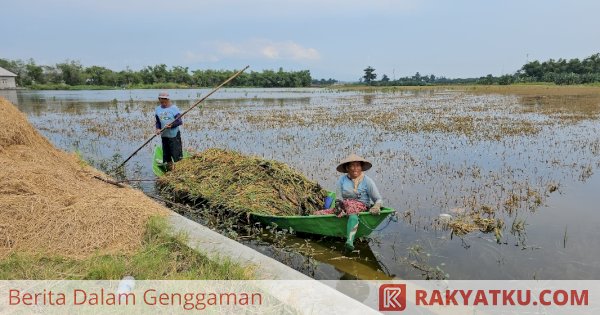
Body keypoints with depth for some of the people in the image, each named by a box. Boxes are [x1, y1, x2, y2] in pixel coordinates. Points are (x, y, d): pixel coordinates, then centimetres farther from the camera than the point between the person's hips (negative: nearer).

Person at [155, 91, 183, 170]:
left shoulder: (173, 108, -8)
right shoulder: (158, 109, 8)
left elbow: (179, 121, -9)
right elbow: (158, 122, 14)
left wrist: (171, 125, -25)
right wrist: (158, 129, -5)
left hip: (174, 135, -6)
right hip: (164, 135, 6)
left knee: (176, 153, -6)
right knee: (166, 154, 12)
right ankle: (169, 169, 25)